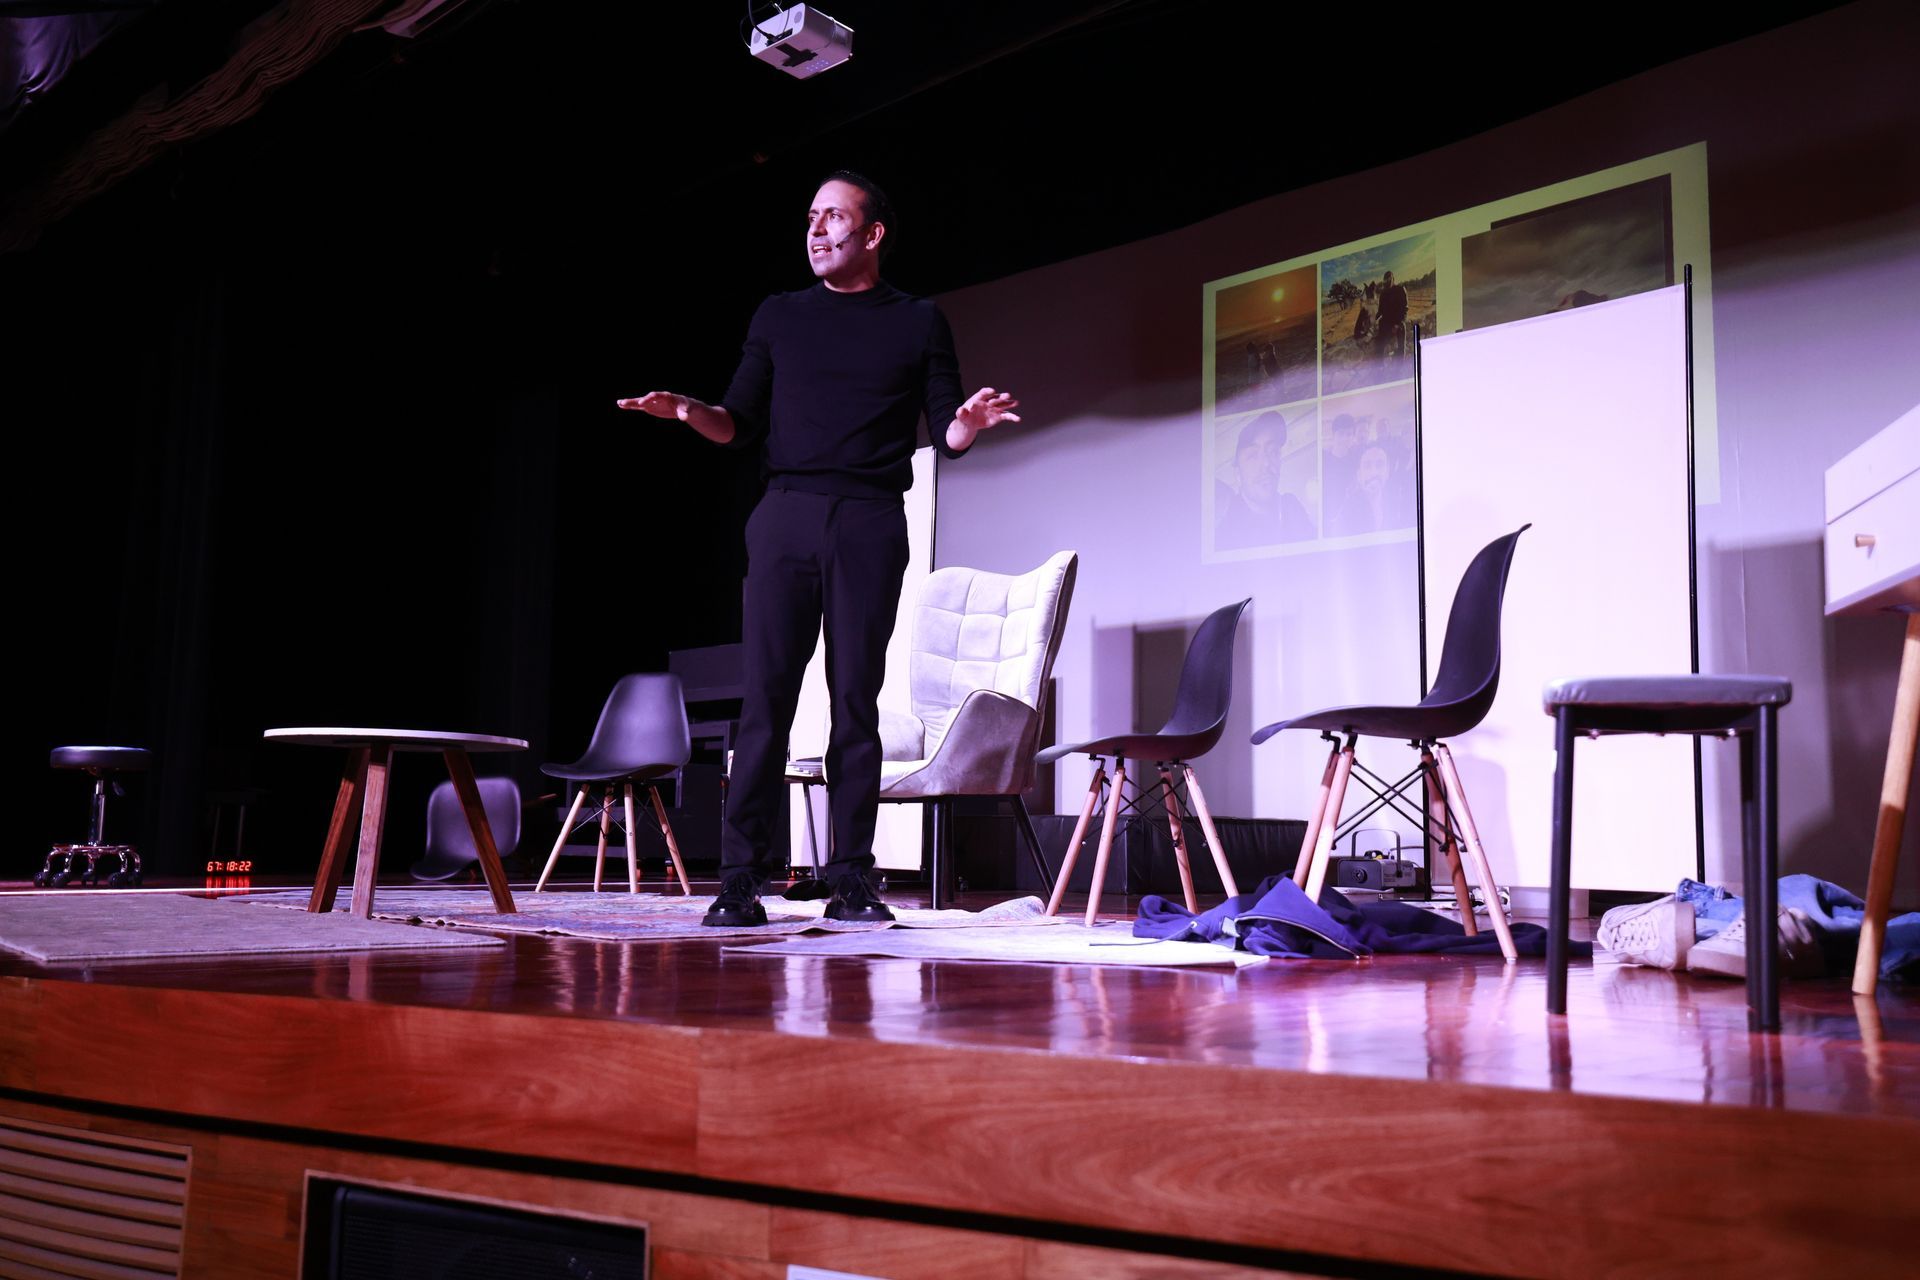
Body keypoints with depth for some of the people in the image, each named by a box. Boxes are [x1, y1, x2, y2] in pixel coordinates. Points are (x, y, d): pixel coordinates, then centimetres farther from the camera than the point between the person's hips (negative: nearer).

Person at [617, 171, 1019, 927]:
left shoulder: (918, 323, 13)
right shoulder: (779, 317, 17)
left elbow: (945, 435, 7)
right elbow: (741, 425, 12)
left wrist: (969, 423, -16)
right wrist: (688, 412, -8)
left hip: (870, 524, -1)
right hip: (787, 516, 1)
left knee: (857, 701, -2)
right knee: (766, 696, -7)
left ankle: (850, 881, 2)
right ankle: (741, 880, -5)